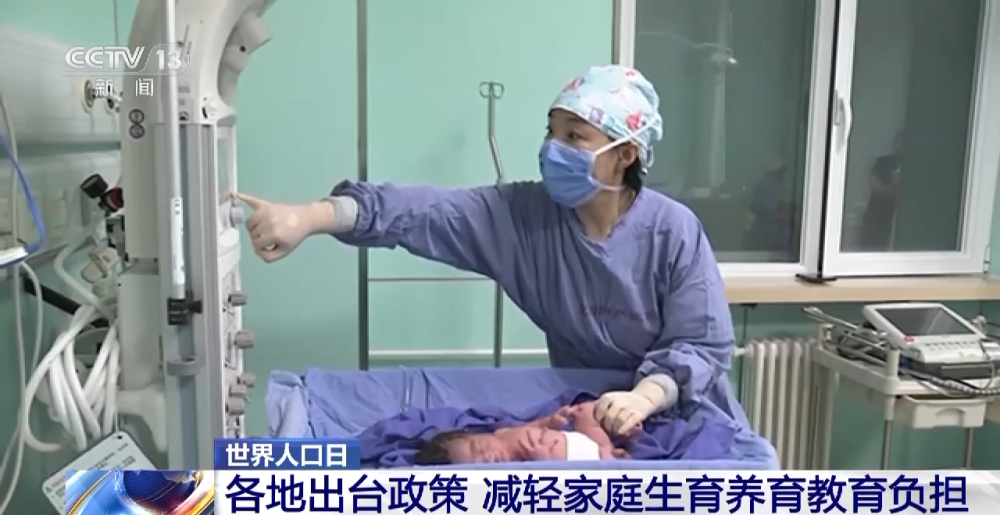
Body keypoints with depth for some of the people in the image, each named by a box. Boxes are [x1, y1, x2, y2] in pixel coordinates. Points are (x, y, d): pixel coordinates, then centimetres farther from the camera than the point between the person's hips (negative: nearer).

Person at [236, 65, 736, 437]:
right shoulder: (523, 214, -16)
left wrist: (646, 395, -37)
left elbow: (704, 343, -19)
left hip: (680, 408, -1)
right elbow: (423, 212, -27)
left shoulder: (674, 231, -22)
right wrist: (311, 216, -37)